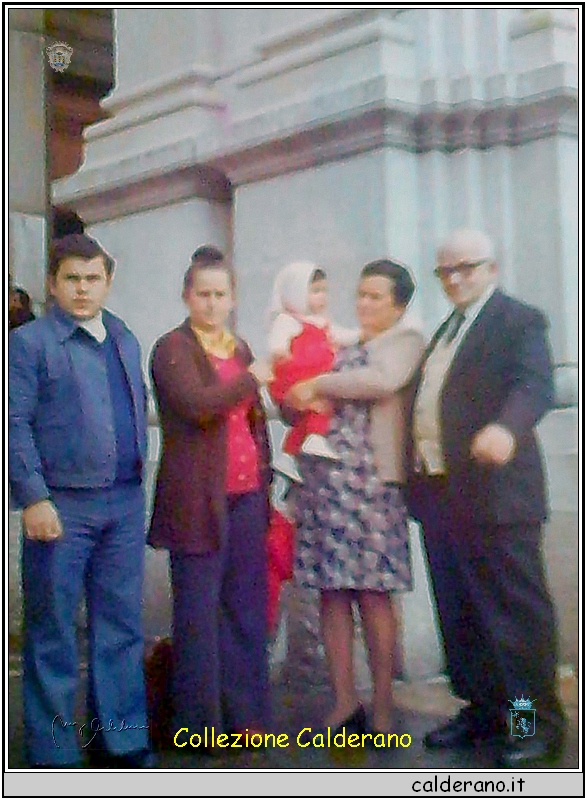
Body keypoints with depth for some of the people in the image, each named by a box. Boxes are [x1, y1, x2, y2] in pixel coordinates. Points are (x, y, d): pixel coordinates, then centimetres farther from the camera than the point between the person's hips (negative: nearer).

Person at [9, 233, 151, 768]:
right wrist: (33, 498, -16)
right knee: (53, 636, 3)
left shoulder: (126, 341, 16)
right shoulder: (30, 342, -3)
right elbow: (16, 424, -9)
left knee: (122, 627, 12)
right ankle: (53, 756, 13)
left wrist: (140, 475, 10)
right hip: (61, 505, -6)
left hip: (125, 504, 6)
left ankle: (122, 743, 23)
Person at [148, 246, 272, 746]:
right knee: (199, 611, -1)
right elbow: (198, 405, -18)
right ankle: (200, 720, 7)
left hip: (246, 494, 6)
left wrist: (265, 482, 19)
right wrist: (251, 378, -9)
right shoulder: (173, 348, -2)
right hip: (199, 497, -6)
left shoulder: (241, 350, 19)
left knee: (247, 607, 8)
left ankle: (245, 713, 16)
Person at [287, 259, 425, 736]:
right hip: (321, 477, 6)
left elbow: (383, 379, -16)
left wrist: (315, 386, -10)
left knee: (371, 594, -4)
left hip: (369, 480, -6)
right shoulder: (344, 344, 23)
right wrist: (299, 399, 1)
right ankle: (344, 703, 11)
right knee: (331, 593, 4)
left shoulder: (407, 340, 5)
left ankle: (382, 709, 6)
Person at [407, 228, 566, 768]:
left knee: (517, 613, -3)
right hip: (440, 495, 9)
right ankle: (483, 710, 26)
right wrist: (418, 478, 15)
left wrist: (506, 426, -41)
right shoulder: (446, 330, 21)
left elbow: (536, 384, -21)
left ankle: (540, 722, 8)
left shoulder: (520, 321, -6)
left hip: (493, 494, -8)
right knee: (459, 616, 14)